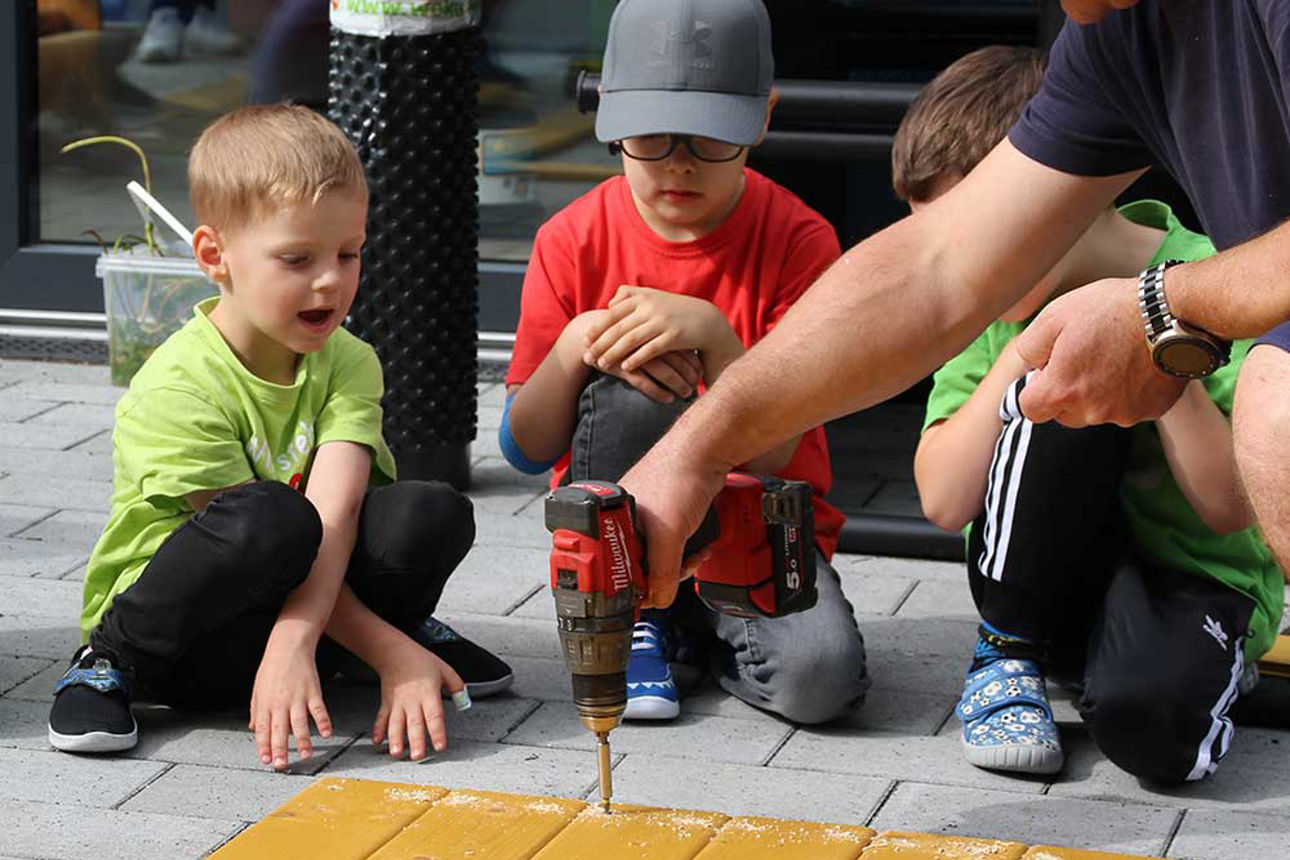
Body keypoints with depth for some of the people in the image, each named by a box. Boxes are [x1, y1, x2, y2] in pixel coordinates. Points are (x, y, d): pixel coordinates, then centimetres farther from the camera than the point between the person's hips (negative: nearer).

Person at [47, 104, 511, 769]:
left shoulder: (348, 364, -5)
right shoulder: (177, 389, -20)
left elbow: (333, 515, -21)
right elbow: (272, 535, -22)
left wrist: (296, 642, -39)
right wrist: (386, 651, -27)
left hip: (304, 618, 5)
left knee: (434, 512, -23)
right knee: (268, 517, -37)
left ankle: (407, 621, 11)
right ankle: (109, 662, -15)